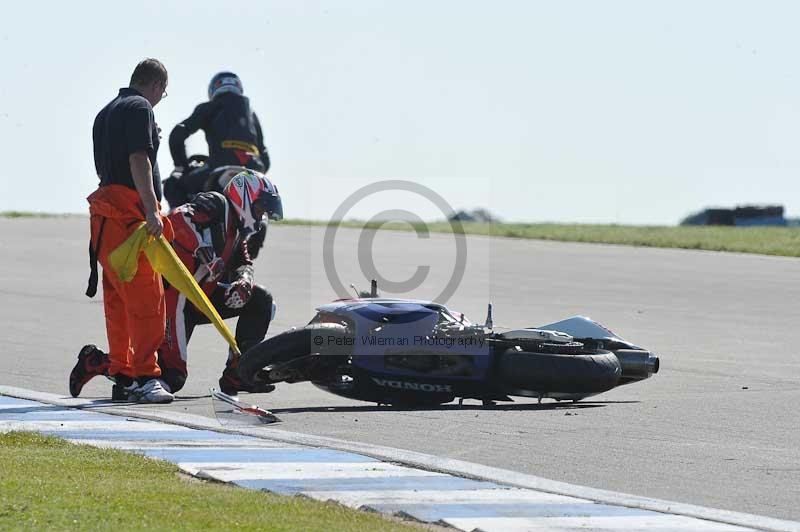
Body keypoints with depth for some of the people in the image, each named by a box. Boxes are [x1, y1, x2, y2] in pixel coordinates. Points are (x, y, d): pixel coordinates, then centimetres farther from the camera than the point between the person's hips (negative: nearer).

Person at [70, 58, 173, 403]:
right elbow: (138, 159, -17)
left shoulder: (105, 113, 24)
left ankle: (121, 369, 20)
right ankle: (145, 375, -18)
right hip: (129, 210, -10)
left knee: (119, 297, 15)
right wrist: (151, 209, -24)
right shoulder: (140, 108, -5)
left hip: (106, 207, 10)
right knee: (146, 297, -13)